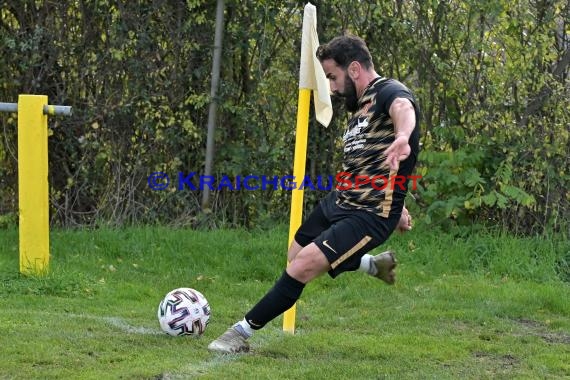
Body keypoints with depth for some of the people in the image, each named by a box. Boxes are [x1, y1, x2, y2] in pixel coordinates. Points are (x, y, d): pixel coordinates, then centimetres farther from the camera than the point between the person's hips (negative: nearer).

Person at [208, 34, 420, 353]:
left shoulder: (389, 93, -18)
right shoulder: (361, 104, 13)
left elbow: (402, 107, -44)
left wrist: (402, 137, -67)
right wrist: (394, 206, 31)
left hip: (370, 216, -10)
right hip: (338, 201, 10)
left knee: (304, 266, -22)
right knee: (295, 255, 26)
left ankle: (243, 332, -9)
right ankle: (375, 265, 44)